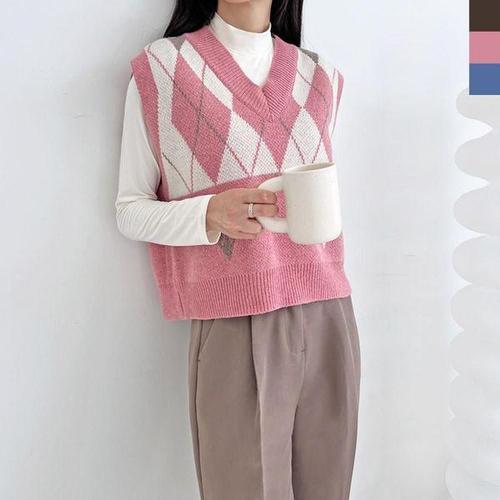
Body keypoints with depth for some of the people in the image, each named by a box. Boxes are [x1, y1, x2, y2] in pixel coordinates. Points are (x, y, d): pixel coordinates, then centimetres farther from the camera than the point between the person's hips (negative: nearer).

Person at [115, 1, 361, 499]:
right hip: (233, 329, -3)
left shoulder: (321, 76, 13)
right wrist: (209, 215, -19)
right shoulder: (162, 67, 0)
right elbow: (130, 211, 0)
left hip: (327, 323, 4)